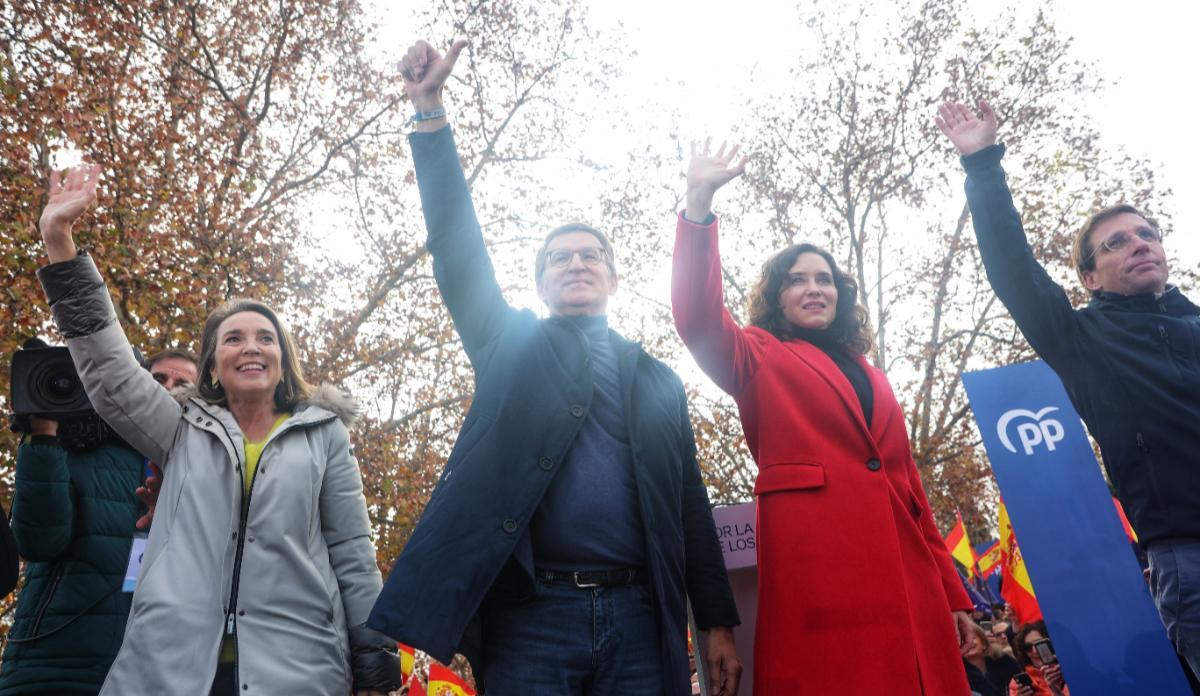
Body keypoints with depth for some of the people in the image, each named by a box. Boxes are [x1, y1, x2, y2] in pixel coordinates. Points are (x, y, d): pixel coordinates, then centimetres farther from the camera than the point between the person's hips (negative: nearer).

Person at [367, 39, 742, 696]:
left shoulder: (659, 382, 17)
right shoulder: (510, 345, 14)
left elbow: (691, 506, 13)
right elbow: (458, 248, 4)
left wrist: (717, 624, 7)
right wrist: (431, 111, -3)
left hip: (638, 618, 2)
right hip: (530, 613, -1)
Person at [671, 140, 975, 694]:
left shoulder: (870, 378, 26)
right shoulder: (760, 359, 13)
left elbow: (907, 482, 22)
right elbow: (697, 318, -7)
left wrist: (950, 589, 17)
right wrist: (699, 203, -14)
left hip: (906, 572, 5)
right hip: (818, 569, -5)